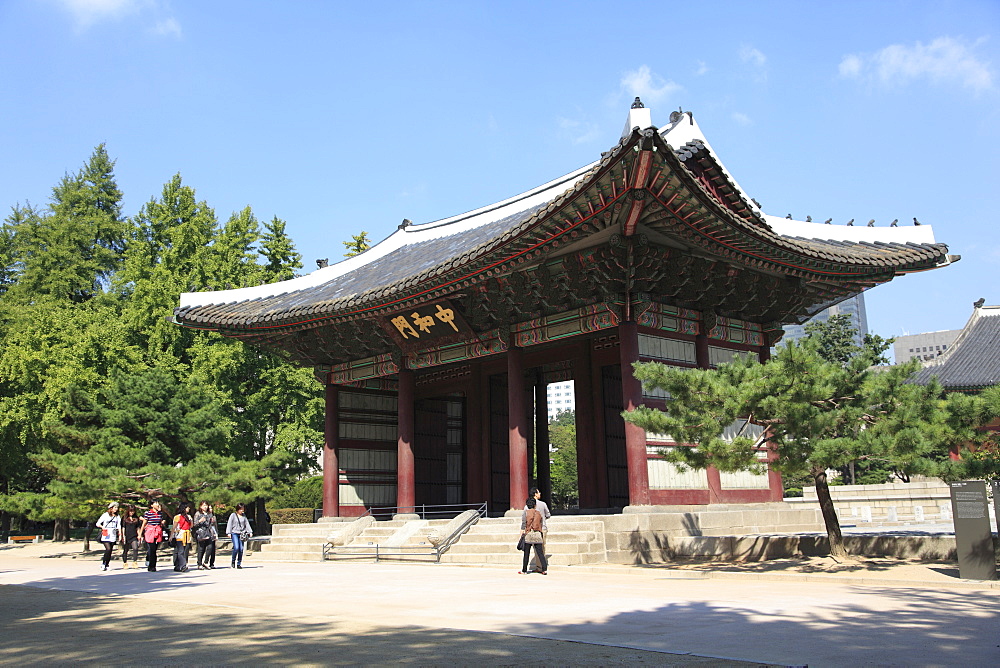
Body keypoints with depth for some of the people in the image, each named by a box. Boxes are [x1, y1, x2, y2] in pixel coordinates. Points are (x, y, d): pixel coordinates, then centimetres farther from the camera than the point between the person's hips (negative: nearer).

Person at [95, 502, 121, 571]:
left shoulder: (117, 517, 12)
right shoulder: (105, 515, 1)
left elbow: (119, 526, 9)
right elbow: (98, 524, 3)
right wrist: (102, 527, -16)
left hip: (113, 537, 4)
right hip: (106, 536, -4)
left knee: (110, 551, 3)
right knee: (108, 549, -18)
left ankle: (107, 564, 12)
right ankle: (103, 563, -5)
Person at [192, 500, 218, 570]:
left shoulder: (210, 514, 17)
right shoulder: (198, 514, 3)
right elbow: (195, 524, -2)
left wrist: (213, 521, 5)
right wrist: (200, 521, -20)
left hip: (209, 533, 4)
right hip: (201, 533, -4)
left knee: (210, 547, -11)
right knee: (201, 549, -2)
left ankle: (206, 562, -1)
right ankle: (200, 564, 6)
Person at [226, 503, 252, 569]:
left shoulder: (244, 516, 13)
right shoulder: (233, 515, 3)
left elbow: (247, 524, 15)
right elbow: (229, 524, 1)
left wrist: (250, 532, 6)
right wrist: (229, 533, -7)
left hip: (241, 534, 4)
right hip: (234, 533, -4)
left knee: (241, 549, -2)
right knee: (236, 548, -17)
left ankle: (239, 563, 7)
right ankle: (233, 561, 3)